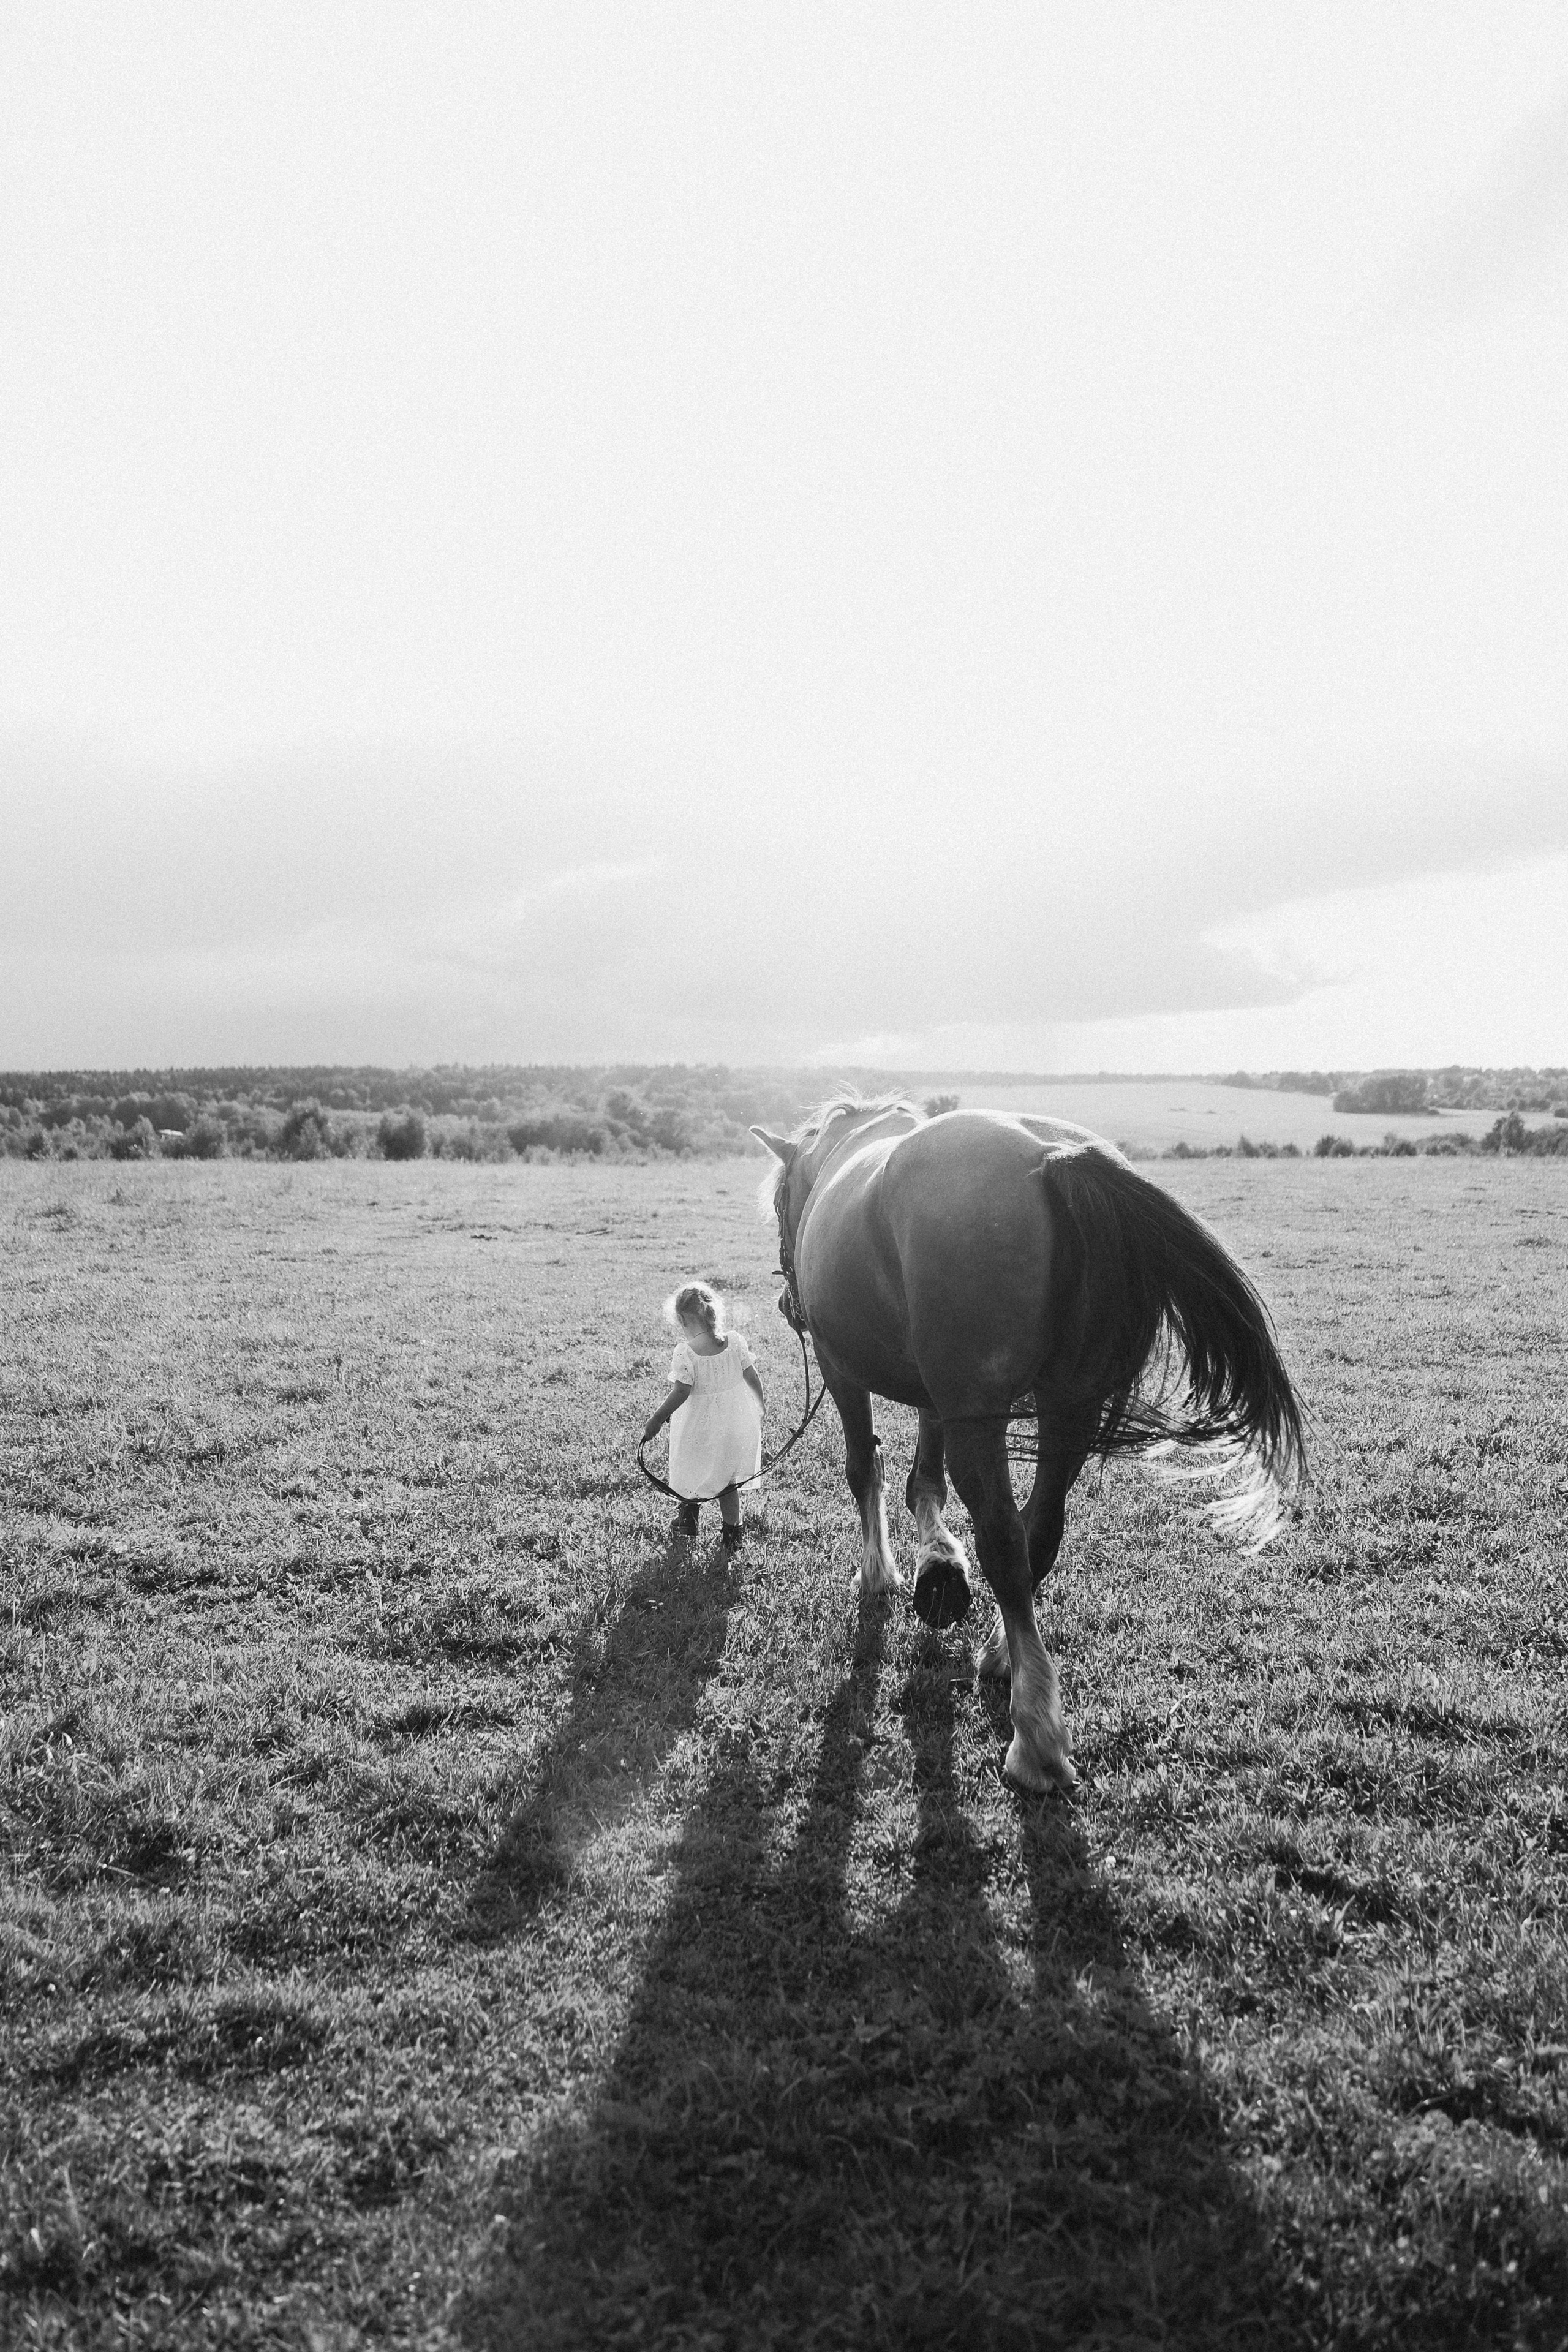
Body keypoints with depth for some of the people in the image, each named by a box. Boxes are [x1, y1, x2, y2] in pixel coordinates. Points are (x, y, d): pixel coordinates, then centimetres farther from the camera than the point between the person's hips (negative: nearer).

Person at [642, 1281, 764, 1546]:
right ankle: (732, 1532, 20)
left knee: (691, 1472, 21)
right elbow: (752, 1377, -1)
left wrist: (657, 1419, -13)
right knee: (726, 1481, 16)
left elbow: (681, 1392, -22)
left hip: (700, 1429, -4)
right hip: (736, 1423, 4)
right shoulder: (735, 1341, -7)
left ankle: (687, 1519, 38)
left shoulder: (685, 1353, -19)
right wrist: (760, 1405, 15)